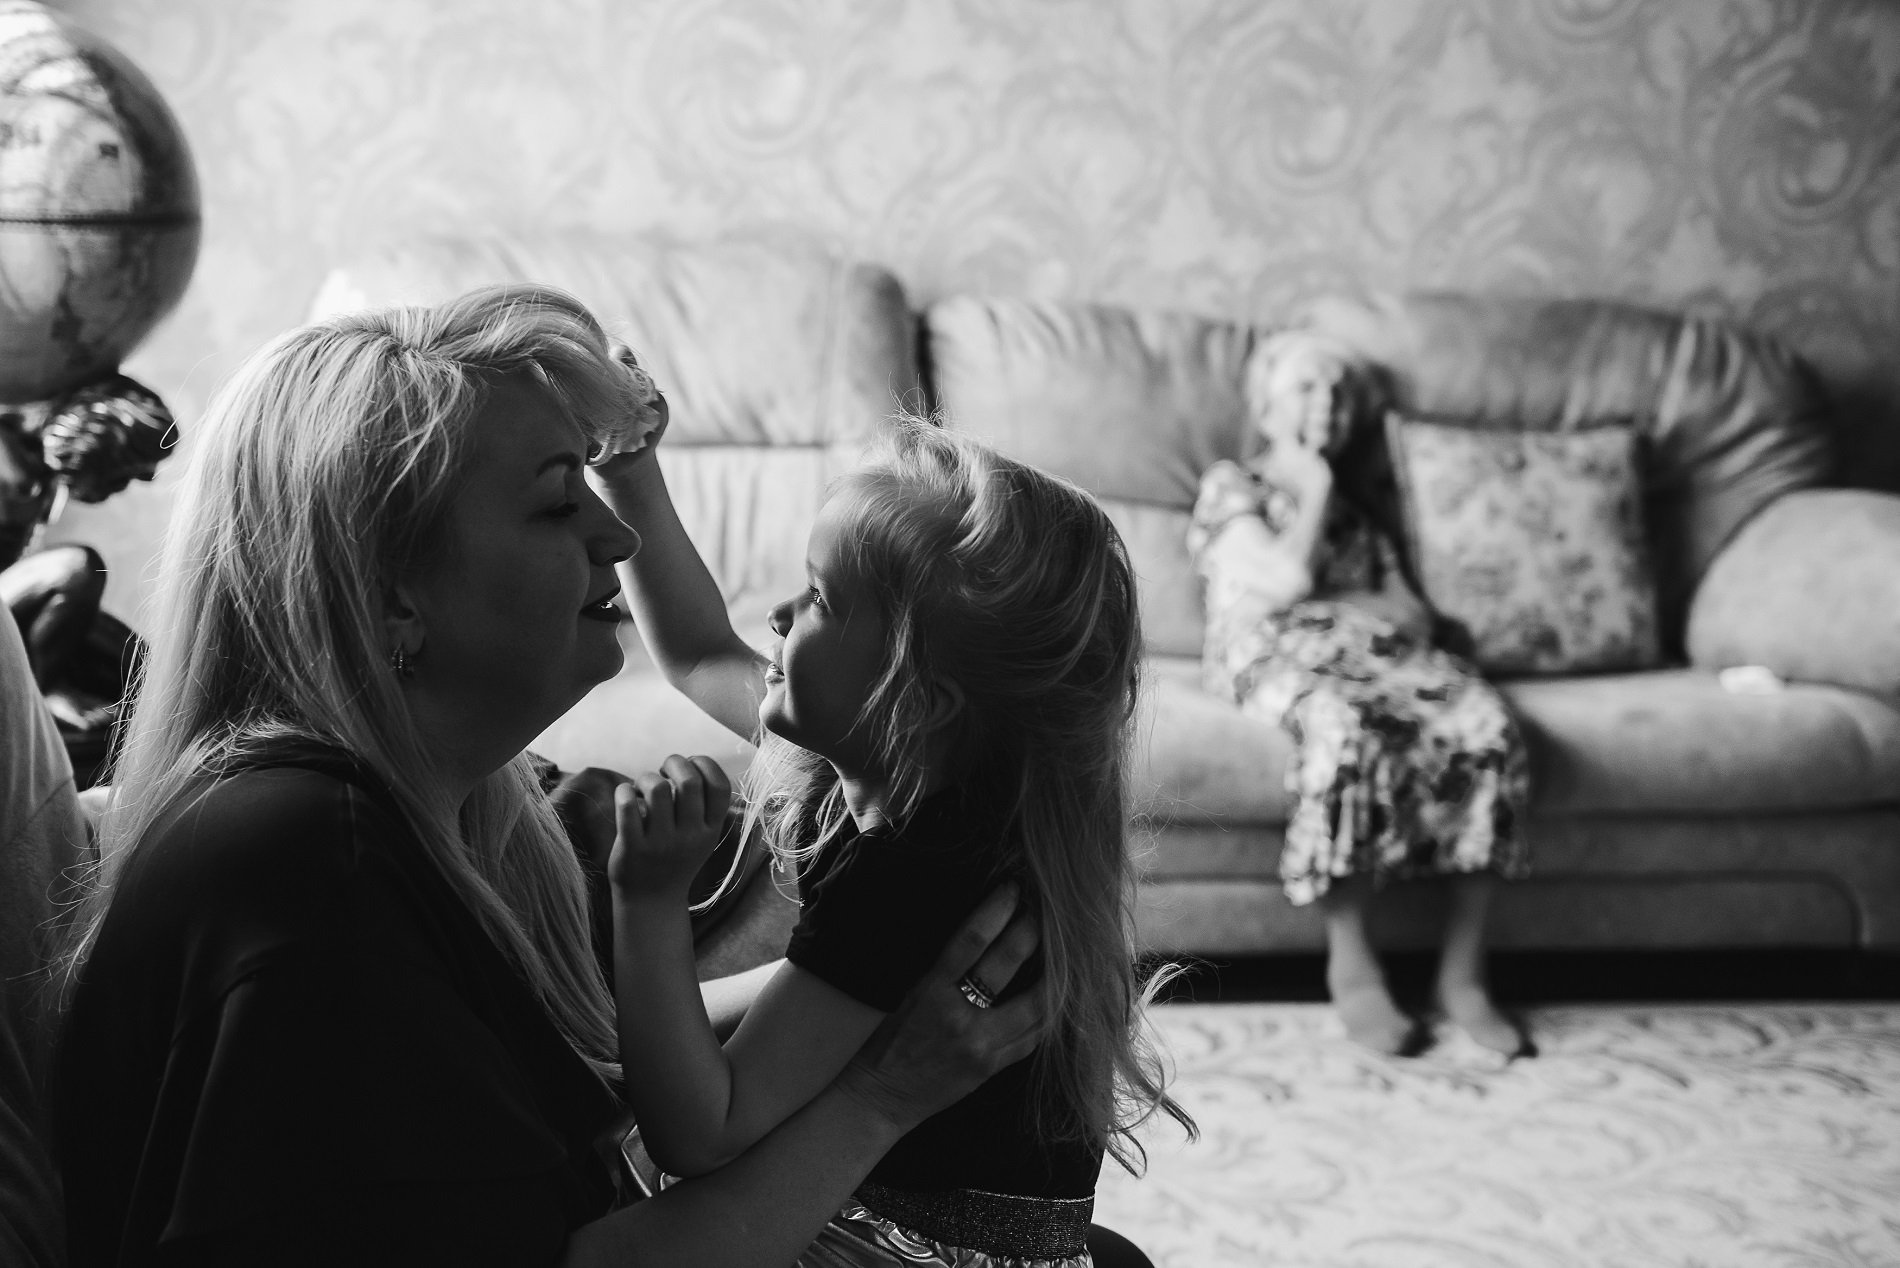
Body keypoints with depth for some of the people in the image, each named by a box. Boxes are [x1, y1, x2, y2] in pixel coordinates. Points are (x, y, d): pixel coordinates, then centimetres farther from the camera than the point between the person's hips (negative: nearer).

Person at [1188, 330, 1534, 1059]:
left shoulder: (1353, 505, 30)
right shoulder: (1232, 486, 13)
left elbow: (1410, 610, 16)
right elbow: (1287, 581, -6)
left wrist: (1330, 607, -4)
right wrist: (1315, 485, 7)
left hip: (1374, 653, 5)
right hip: (1273, 658, -5)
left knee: (1487, 726, -27)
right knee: (1346, 730, -41)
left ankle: (1462, 975, -23)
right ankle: (1350, 970, -30)